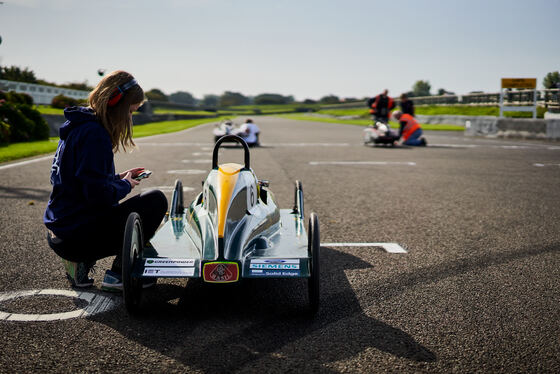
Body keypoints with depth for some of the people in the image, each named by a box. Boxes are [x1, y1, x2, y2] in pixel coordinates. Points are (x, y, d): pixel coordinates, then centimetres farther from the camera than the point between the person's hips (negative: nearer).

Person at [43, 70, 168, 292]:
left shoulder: (77, 127, 12)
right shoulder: (94, 134, -19)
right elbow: (98, 194, -25)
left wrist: (118, 178, 13)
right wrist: (125, 185, -6)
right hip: (77, 237, -10)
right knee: (156, 201, -7)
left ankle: (81, 263, 14)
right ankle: (117, 275, -4)